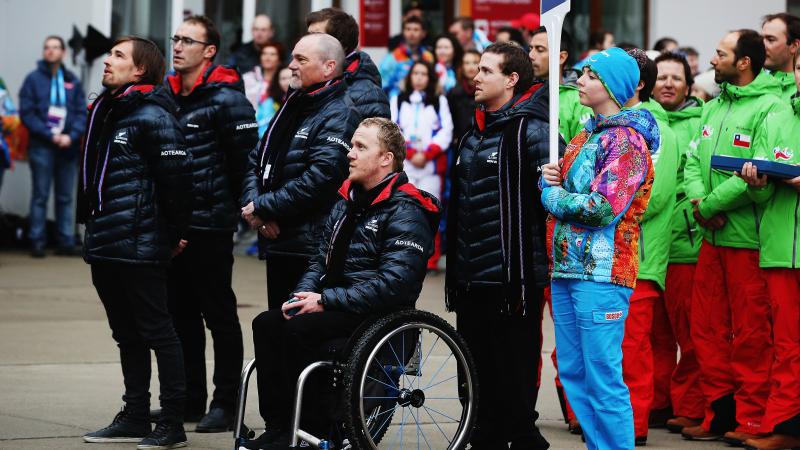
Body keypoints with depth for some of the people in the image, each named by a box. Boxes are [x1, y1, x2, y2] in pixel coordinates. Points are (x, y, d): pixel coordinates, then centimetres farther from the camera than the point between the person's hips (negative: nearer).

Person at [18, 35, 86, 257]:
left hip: (68, 146, 3)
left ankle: (66, 242, 9)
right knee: (40, 196, -1)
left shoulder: (72, 81, 10)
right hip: (42, 146, -3)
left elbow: (82, 112, 7)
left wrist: (71, 136, -9)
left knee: (65, 197, 6)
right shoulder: (34, 79, 1)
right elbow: (26, 113, -4)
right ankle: (37, 242, 2)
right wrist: (49, 135, -13)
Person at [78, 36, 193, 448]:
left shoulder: (153, 116, -13)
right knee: (127, 334, 15)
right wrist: (91, 226, 19)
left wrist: (176, 232, -12)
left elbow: (176, 177, -17)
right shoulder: (105, 112, 15)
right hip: (104, 244, 9)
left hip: (139, 244, -9)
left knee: (156, 332, -4)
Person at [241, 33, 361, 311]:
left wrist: (262, 207, -15)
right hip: (276, 243, 9)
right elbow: (257, 161, 18)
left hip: (310, 248, -9)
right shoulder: (292, 106, 18)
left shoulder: (339, 115, -11)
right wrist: (253, 204, -2)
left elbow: (318, 181, -21)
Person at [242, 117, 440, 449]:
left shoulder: (405, 211, -13)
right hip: (337, 305, 9)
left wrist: (325, 300, -22)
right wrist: (303, 295, -3)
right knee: (266, 324, -12)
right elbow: (322, 261, 20)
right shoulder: (347, 203, 16)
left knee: (300, 330, -29)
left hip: (380, 316, -9)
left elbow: (392, 284, -23)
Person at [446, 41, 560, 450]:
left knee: (513, 375, -2)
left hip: (511, 279, -8)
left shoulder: (530, 130, -10)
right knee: (478, 375, 13)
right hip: (471, 279, 8)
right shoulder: (475, 133, 17)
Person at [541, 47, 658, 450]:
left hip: (600, 273, -9)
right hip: (565, 268, 9)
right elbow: (558, 192, 25)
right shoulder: (586, 136, 18)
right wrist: (548, 179, 2)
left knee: (603, 378, -8)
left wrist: (554, 197, -5)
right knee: (573, 373, 11)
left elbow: (603, 207, -20)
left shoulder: (626, 141, -10)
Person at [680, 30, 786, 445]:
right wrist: (698, 198, -8)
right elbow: (694, 160, 12)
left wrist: (710, 205, -15)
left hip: (748, 238, -8)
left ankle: (751, 417, 6)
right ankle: (719, 413, 18)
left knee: (750, 334, -1)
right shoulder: (714, 107, 15)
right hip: (711, 237, 8)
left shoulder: (770, 107, -12)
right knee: (707, 329, 10)